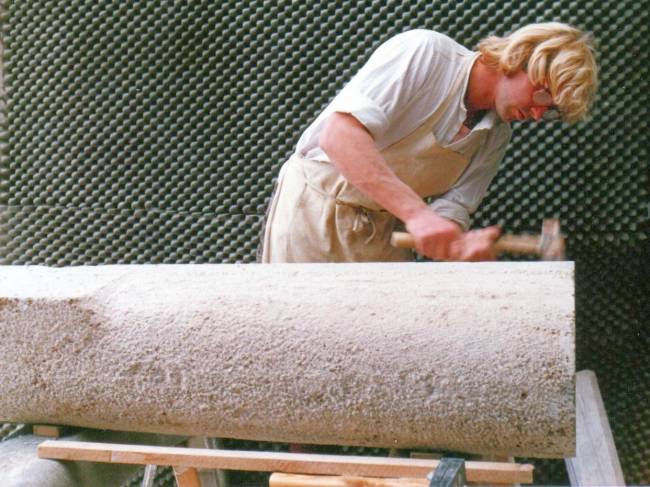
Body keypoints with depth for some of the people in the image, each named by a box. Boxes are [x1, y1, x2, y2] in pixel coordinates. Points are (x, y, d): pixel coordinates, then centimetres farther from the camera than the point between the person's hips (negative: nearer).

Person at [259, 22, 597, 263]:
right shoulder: (425, 51, -18)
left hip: (383, 231, 6)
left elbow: (451, 209, -3)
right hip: (314, 208, -6)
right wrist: (416, 211, -37)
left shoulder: (496, 138, 3)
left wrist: (461, 245, -27)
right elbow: (339, 134, -29)